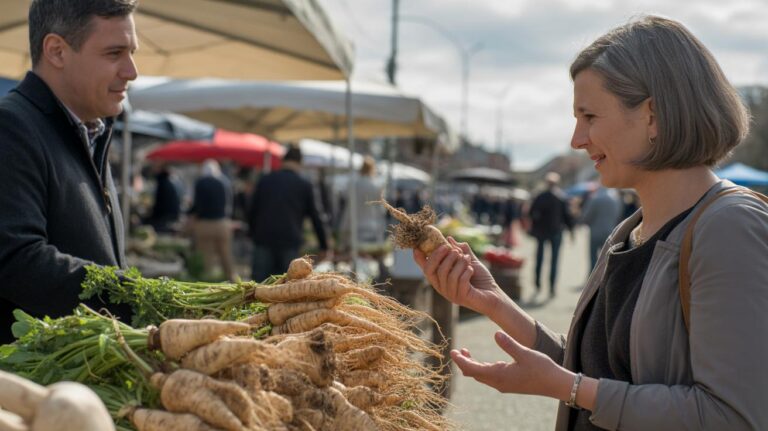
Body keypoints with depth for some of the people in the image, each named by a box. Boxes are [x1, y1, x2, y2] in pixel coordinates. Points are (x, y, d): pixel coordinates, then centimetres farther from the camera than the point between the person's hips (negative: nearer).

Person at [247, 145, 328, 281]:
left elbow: (252, 211, 12)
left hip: (263, 240, 2)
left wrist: (254, 235, 24)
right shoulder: (304, 185, 6)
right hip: (290, 242, -2)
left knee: (259, 281, 2)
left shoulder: (265, 180, 10)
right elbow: (315, 217, 9)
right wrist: (324, 246, 16)